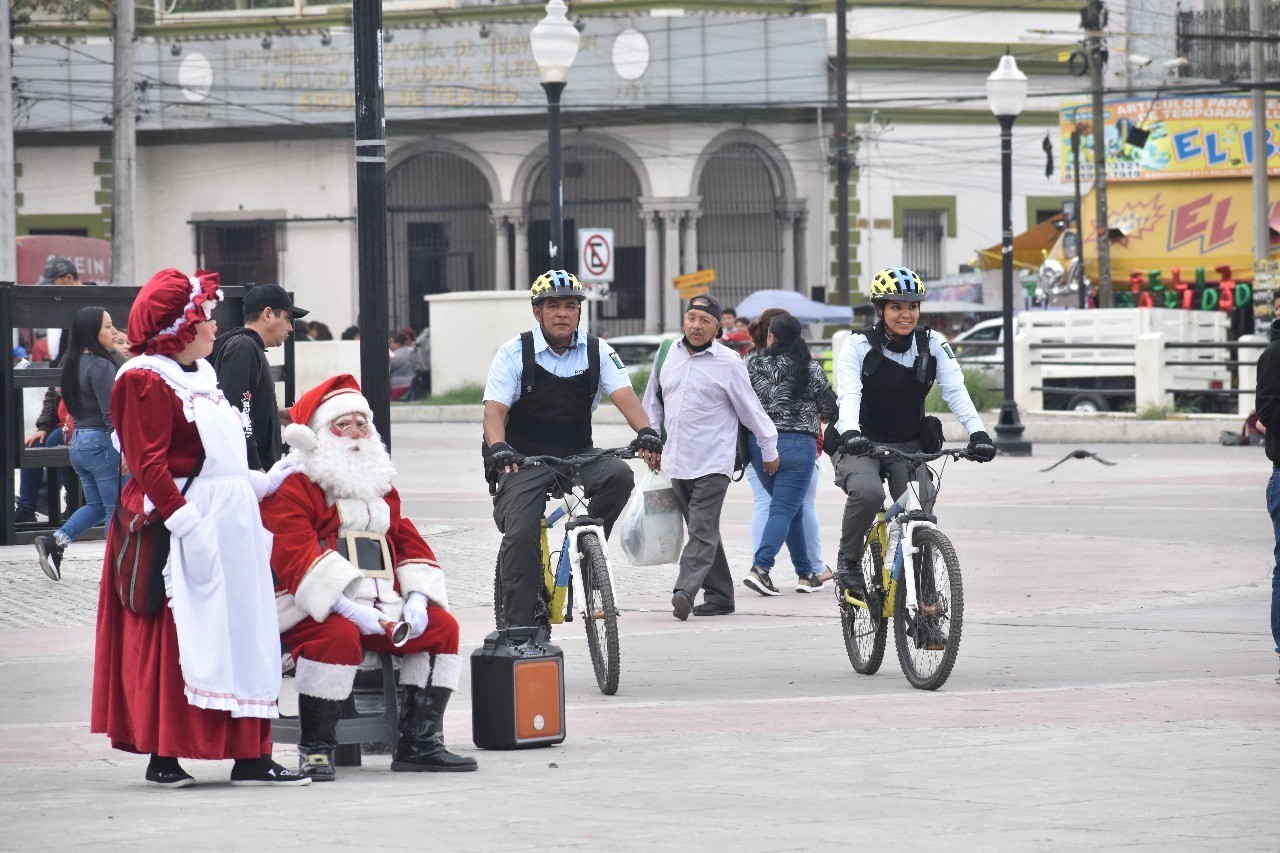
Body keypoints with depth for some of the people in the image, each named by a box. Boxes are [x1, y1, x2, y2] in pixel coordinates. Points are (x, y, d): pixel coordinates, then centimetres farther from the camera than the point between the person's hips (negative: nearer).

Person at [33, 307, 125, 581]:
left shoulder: (73, 363, 8)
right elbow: (112, 414, -21)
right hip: (102, 442, -8)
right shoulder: (101, 366, -18)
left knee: (96, 505, 19)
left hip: (78, 442, 9)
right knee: (117, 510, 2)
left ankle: (55, 541, 6)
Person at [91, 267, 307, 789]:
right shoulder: (146, 382, -11)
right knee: (174, 642, -6)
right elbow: (149, 465, -18)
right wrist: (187, 523, -24)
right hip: (185, 526, -10)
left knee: (242, 638, 7)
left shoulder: (199, 377, 19)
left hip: (230, 525, 10)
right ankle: (163, 758, -2)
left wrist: (263, 484, 23)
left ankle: (250, 755, 8)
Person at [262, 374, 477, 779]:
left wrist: (416, 599, -3)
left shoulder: (379, 487, 24)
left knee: (442, 627, -6)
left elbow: (409, 542, 18)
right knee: (338, 636, -37)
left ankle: (419, 742, -4)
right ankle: (315, 749, -26)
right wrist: (346, 607, -28)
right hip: (317, 609, -8)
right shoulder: (292, 488, -4)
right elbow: (294, 556, -17)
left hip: (379, 606, 8)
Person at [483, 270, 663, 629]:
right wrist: (498, 447, -35)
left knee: (619, 475, -27)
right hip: (525, 461, -2)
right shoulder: (515, 353, -5)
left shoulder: (597, 351, 1)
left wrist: (646, 431, -32)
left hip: (578, 457, 2)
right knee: (520, 535, -20)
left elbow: (624, 394, -12)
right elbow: (494, 408, -14)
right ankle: (517, 624, -9)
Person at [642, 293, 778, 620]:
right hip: (678, 463, 6)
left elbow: (751, 410, 1)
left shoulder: (728, 363, -5)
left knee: (702, 531, -14)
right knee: (703, 531, 10)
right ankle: (720, 595, 16)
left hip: (713, 464, -6)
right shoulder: (668, 356, 9)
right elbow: (652, 401, 21)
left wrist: (769, 451, 7)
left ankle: (685, 592, -26)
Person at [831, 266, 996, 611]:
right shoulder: (859, 346, -10)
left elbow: (955, 391, -14)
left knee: (921, 511, -18)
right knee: (868, 493, -32)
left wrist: (977, 432, -32)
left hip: (908, 447, 3)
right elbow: (849, 393, -24)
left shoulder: (933, 345, -3)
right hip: (862, 445, -3)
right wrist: (850, 431, -45)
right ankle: (848, 563, -10)